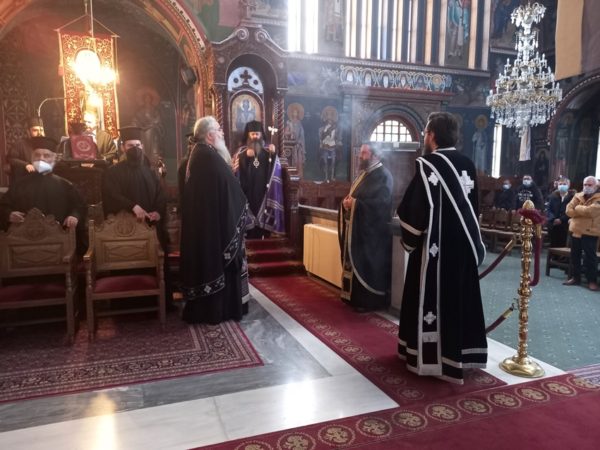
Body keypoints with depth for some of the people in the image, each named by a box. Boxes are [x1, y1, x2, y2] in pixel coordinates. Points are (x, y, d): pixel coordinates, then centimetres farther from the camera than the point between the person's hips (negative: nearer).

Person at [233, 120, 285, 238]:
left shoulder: (267, 151, 9)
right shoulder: (241, 152, 5)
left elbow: (276, 170, -2)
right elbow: (237, 170, -10)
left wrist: (274, 155, -16)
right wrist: (246, 157, -22)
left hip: (263, 193, 1)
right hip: (248, 194, -1)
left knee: (263, 221, 2)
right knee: (249, 222, -5)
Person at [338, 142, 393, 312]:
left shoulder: (383, 176, -13)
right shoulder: (364, 174, 16)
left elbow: (380, 203, -23)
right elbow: (354, 196, 18)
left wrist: (354, 203, -21)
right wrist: (347, 201, -5)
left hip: (372, 230, -9)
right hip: (358, 226, 9)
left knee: (369, 266, -3)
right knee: (356, 263, 14)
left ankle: (370, 300, 8)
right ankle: (355, 295, 25)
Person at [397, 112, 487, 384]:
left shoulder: (428, 164, -14)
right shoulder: (468, 165, 7)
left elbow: (415, 208, -18)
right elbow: (474, 206, 14)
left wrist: (409, 239, -4)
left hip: (435, 244, -7)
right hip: (463, 243, 7)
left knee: (432, 297, 4)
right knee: (460, 295, 15)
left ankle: (431, 355, 13)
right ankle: (460, 353, 27)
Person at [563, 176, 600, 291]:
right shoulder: (577, 196, 11)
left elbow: (590, 211, -23)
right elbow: (569, 210, -1)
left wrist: (578, 208, -7)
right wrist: (583, 211, -12)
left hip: (590, 232, -5)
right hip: (576, 230, 6)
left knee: (590, 257, -2)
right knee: (575, 255, 12)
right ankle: (575, 277, 23)